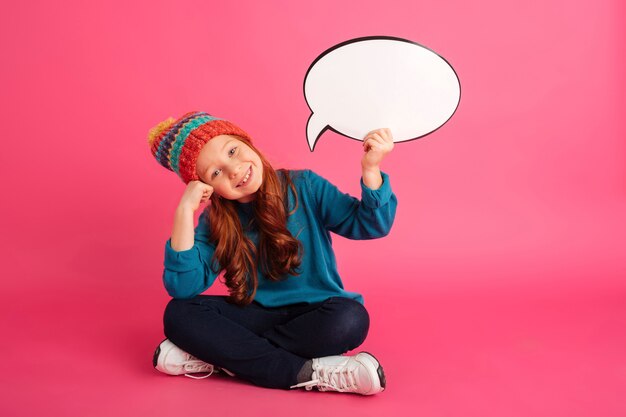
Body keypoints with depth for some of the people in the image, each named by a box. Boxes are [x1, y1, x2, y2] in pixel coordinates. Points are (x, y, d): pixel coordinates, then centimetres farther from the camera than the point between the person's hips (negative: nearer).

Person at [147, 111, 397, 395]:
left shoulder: (304, 187, -7)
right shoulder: (215, 222, -3)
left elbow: (370, 225, -10)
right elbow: (183, 288, -16)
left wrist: (371, 169, -27)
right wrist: (185, 211, -22)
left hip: (315, 316, -1)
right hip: (257, 317, 2)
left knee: (350, 319, -35)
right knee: (179, 313, -20)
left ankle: (216, 357, -22)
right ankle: (310, 373, -26)